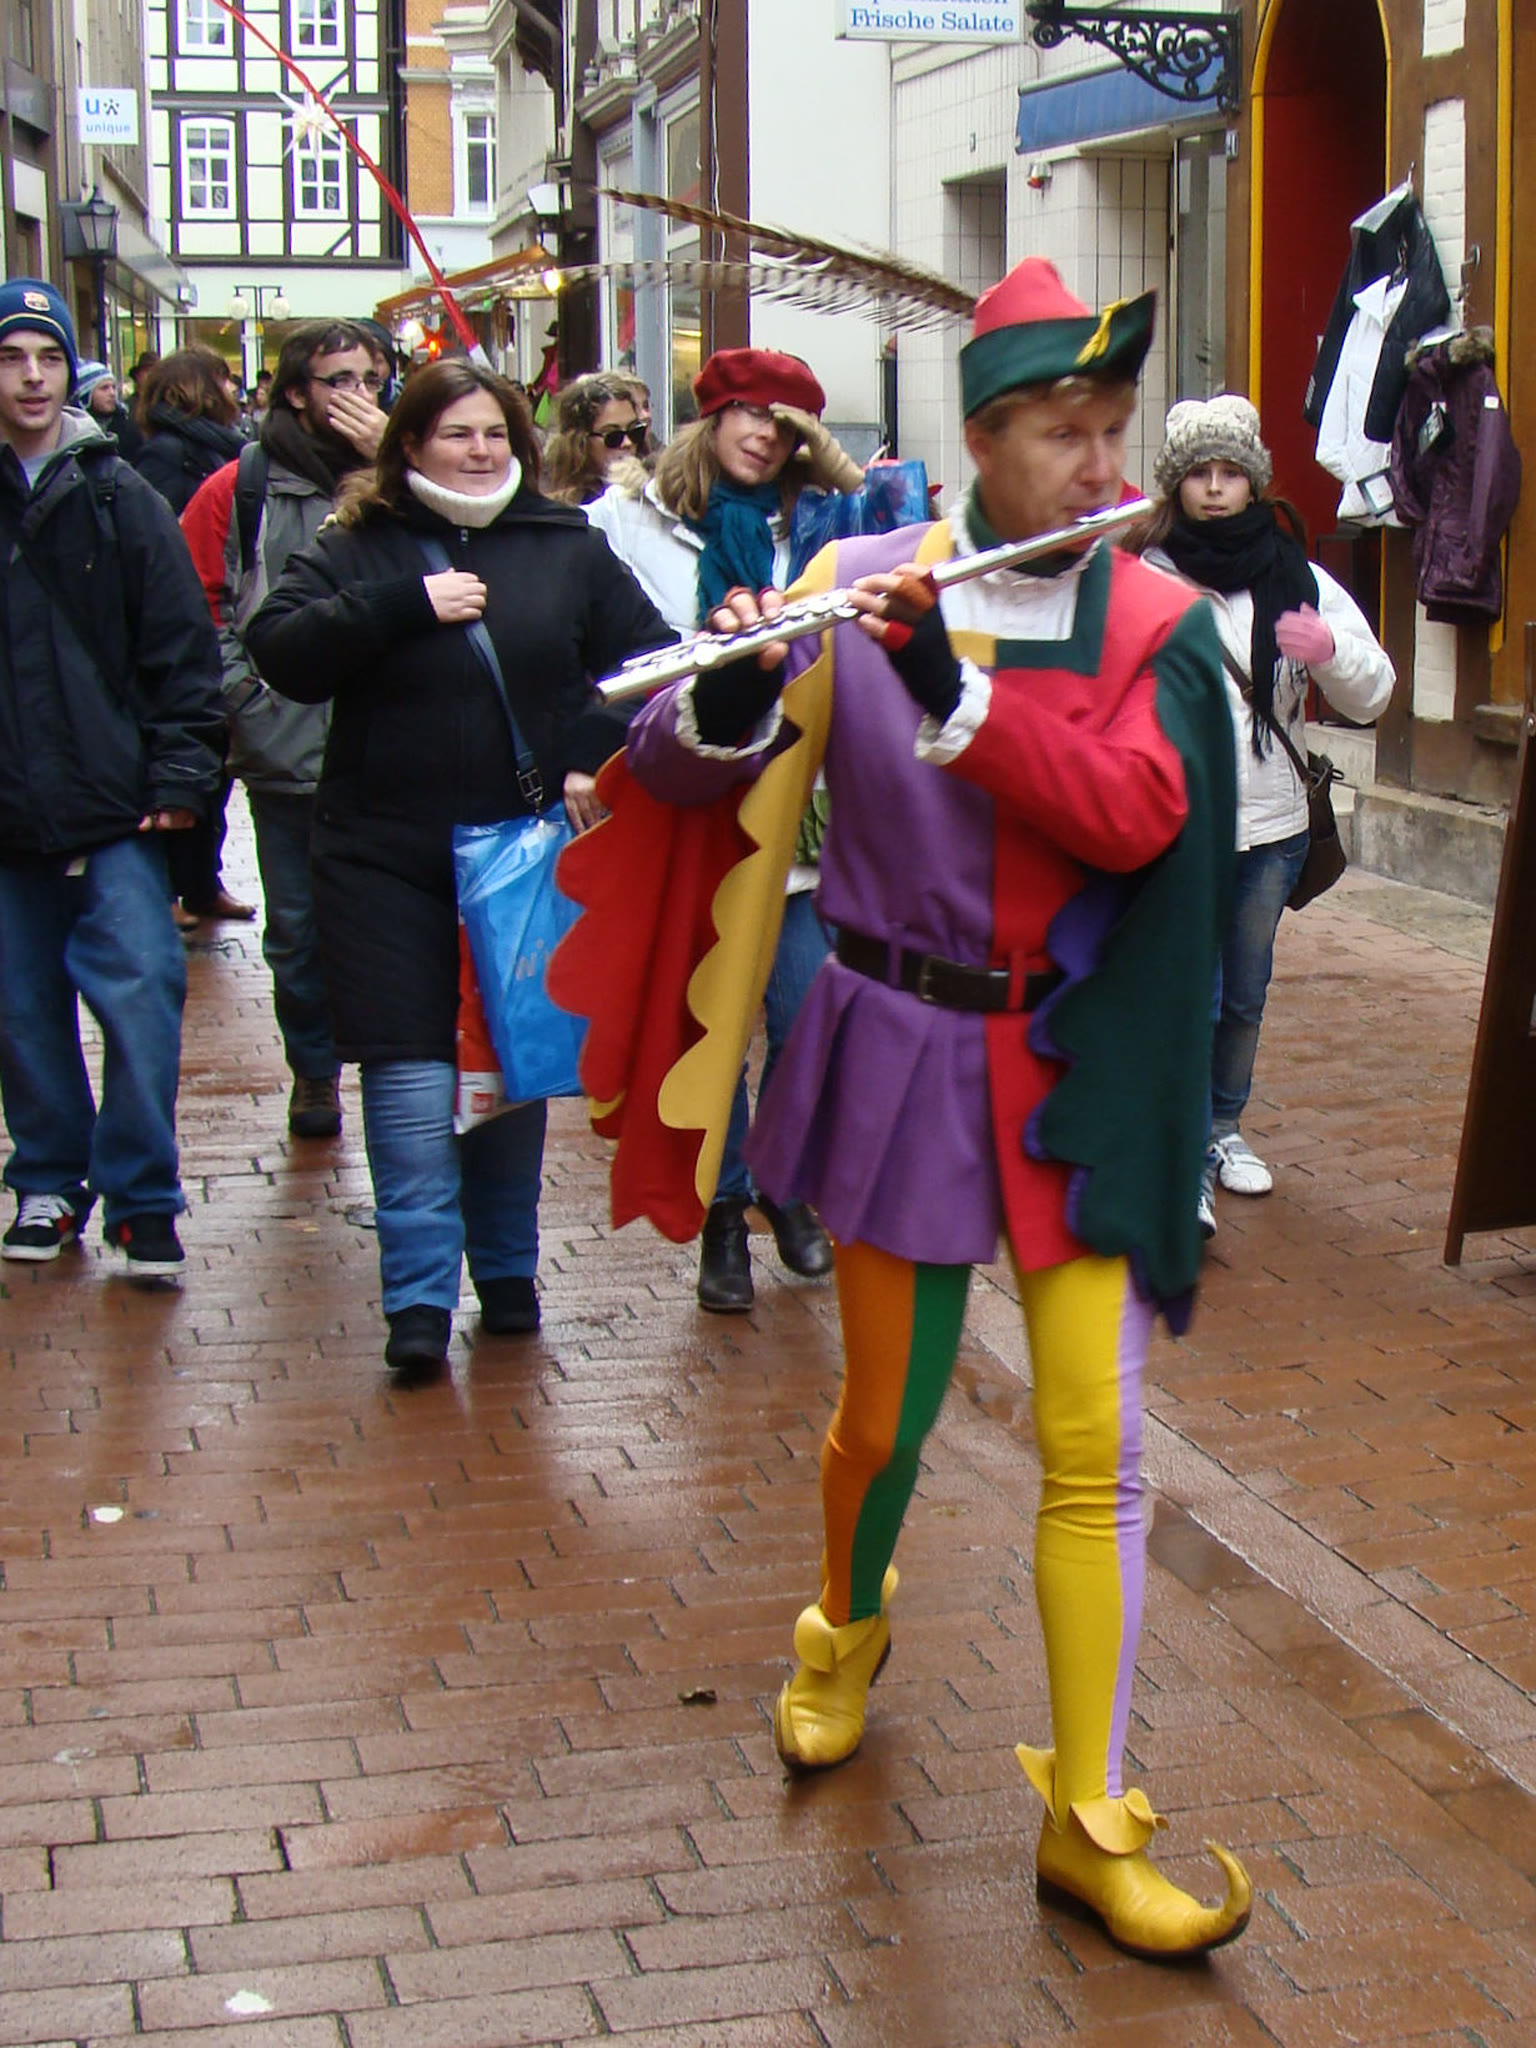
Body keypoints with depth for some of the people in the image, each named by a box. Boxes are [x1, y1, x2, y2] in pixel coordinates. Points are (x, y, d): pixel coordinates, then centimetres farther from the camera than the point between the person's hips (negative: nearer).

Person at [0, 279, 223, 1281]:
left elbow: (182, 647, 2)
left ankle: (142, 1197, 4)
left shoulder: (118, 496, 2)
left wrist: (179, 773, -6)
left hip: (113, 808, -2)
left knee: (142, 993, -7)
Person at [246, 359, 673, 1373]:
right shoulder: (358, 548, 2)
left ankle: (507, 1270, 24)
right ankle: (420, 1296, -1)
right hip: (387, 860, -1)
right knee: (411, 1072, -5)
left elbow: (648, 654, 7)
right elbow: (280, 652, -11)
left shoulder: (567, 546, 5)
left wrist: (596, 754, -8)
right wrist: (406, 601, -19)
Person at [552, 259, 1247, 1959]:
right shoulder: (861, 589, -5)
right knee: (887, 1415, 14)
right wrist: (727, 704, -30)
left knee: (1095, 1452, -1)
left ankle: (1090, 1821, 11)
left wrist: (956, 690, -30)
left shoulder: (1159, 629, -3)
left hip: (1078, 1076, 1)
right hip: (900, 1061, 0)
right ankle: (847, 1632, 46)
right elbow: (683, 775, -7)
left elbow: (1136, 813, -20)